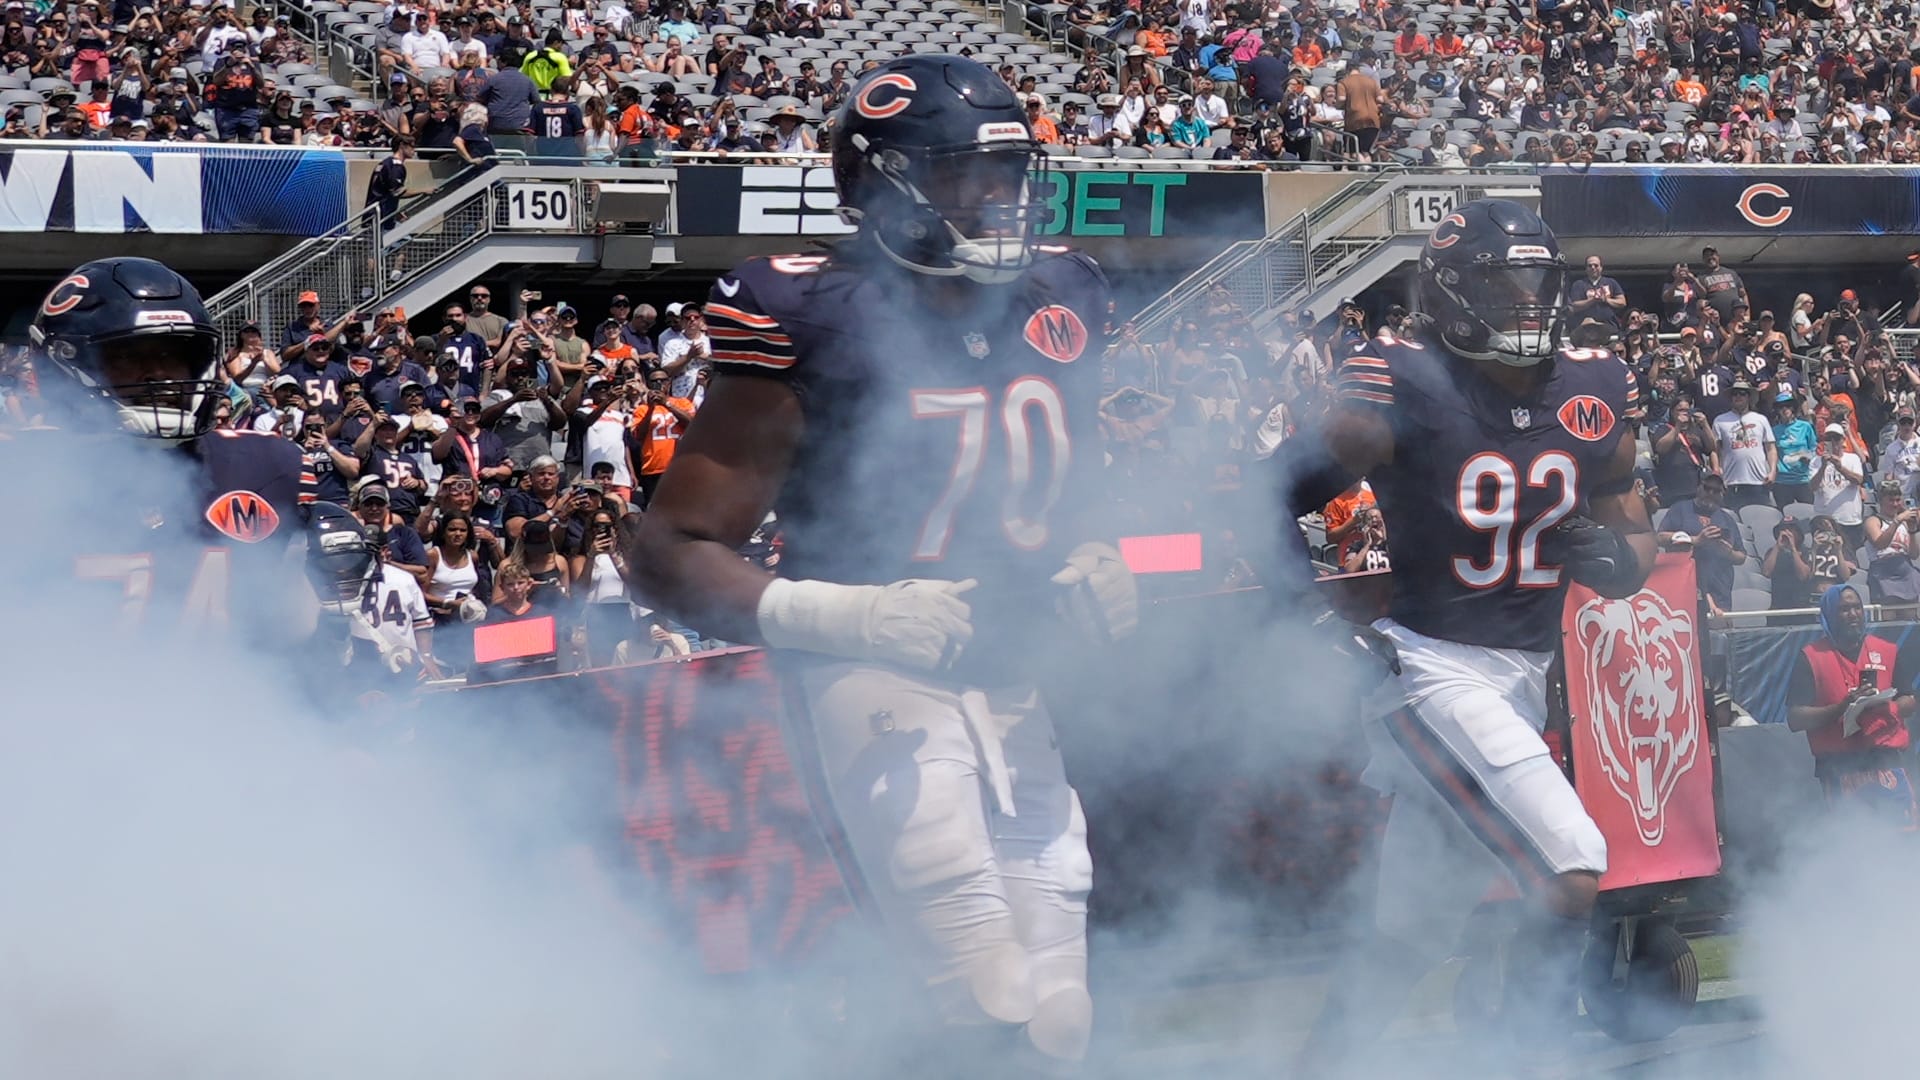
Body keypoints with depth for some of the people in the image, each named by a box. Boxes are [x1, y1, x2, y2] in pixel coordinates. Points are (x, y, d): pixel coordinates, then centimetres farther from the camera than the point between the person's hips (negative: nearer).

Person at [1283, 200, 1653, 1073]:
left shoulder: (1592, 395, 3)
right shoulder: (1403, 392, -15)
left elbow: (1635, 535, 12)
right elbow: (1270, 498, -9)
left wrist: (1612, 557, -11)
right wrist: (1321, 621, -18)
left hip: (1523, 677, 7)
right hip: (1431, 668, -7)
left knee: (1416, 928, 13)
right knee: (1571, 878, -19)